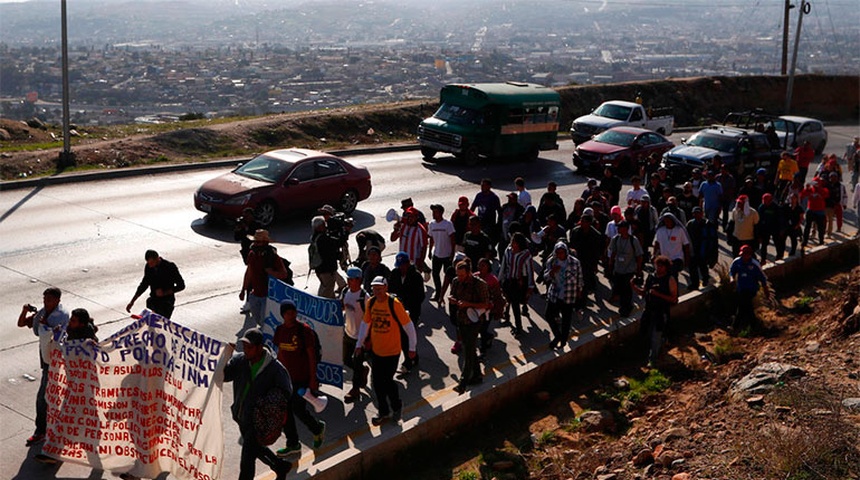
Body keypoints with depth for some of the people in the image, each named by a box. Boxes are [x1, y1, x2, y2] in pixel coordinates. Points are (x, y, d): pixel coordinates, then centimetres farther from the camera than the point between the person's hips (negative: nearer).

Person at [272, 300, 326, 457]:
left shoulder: (304, 330, -14)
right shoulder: (280, 330, 3)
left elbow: (312, 356, -12)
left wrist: (313, 379, -14)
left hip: (302, 378, -6)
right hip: (285, 378, 6)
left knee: (298, 410, -2)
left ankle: (318, 428, 27)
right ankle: (293, 444, 23)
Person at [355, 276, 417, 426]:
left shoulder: (394, 304, -18)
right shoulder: (371, 303, -2)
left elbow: (408, 325, -11)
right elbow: (365, 323, 11)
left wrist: (412, 347, -8)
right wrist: (359, 344, 11)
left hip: (392, 351, -5)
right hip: (375, 350, 5)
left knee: (387, 381, -1)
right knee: (377, 383, 10)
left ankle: (397, 406, 27)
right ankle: (383, 412, 28)